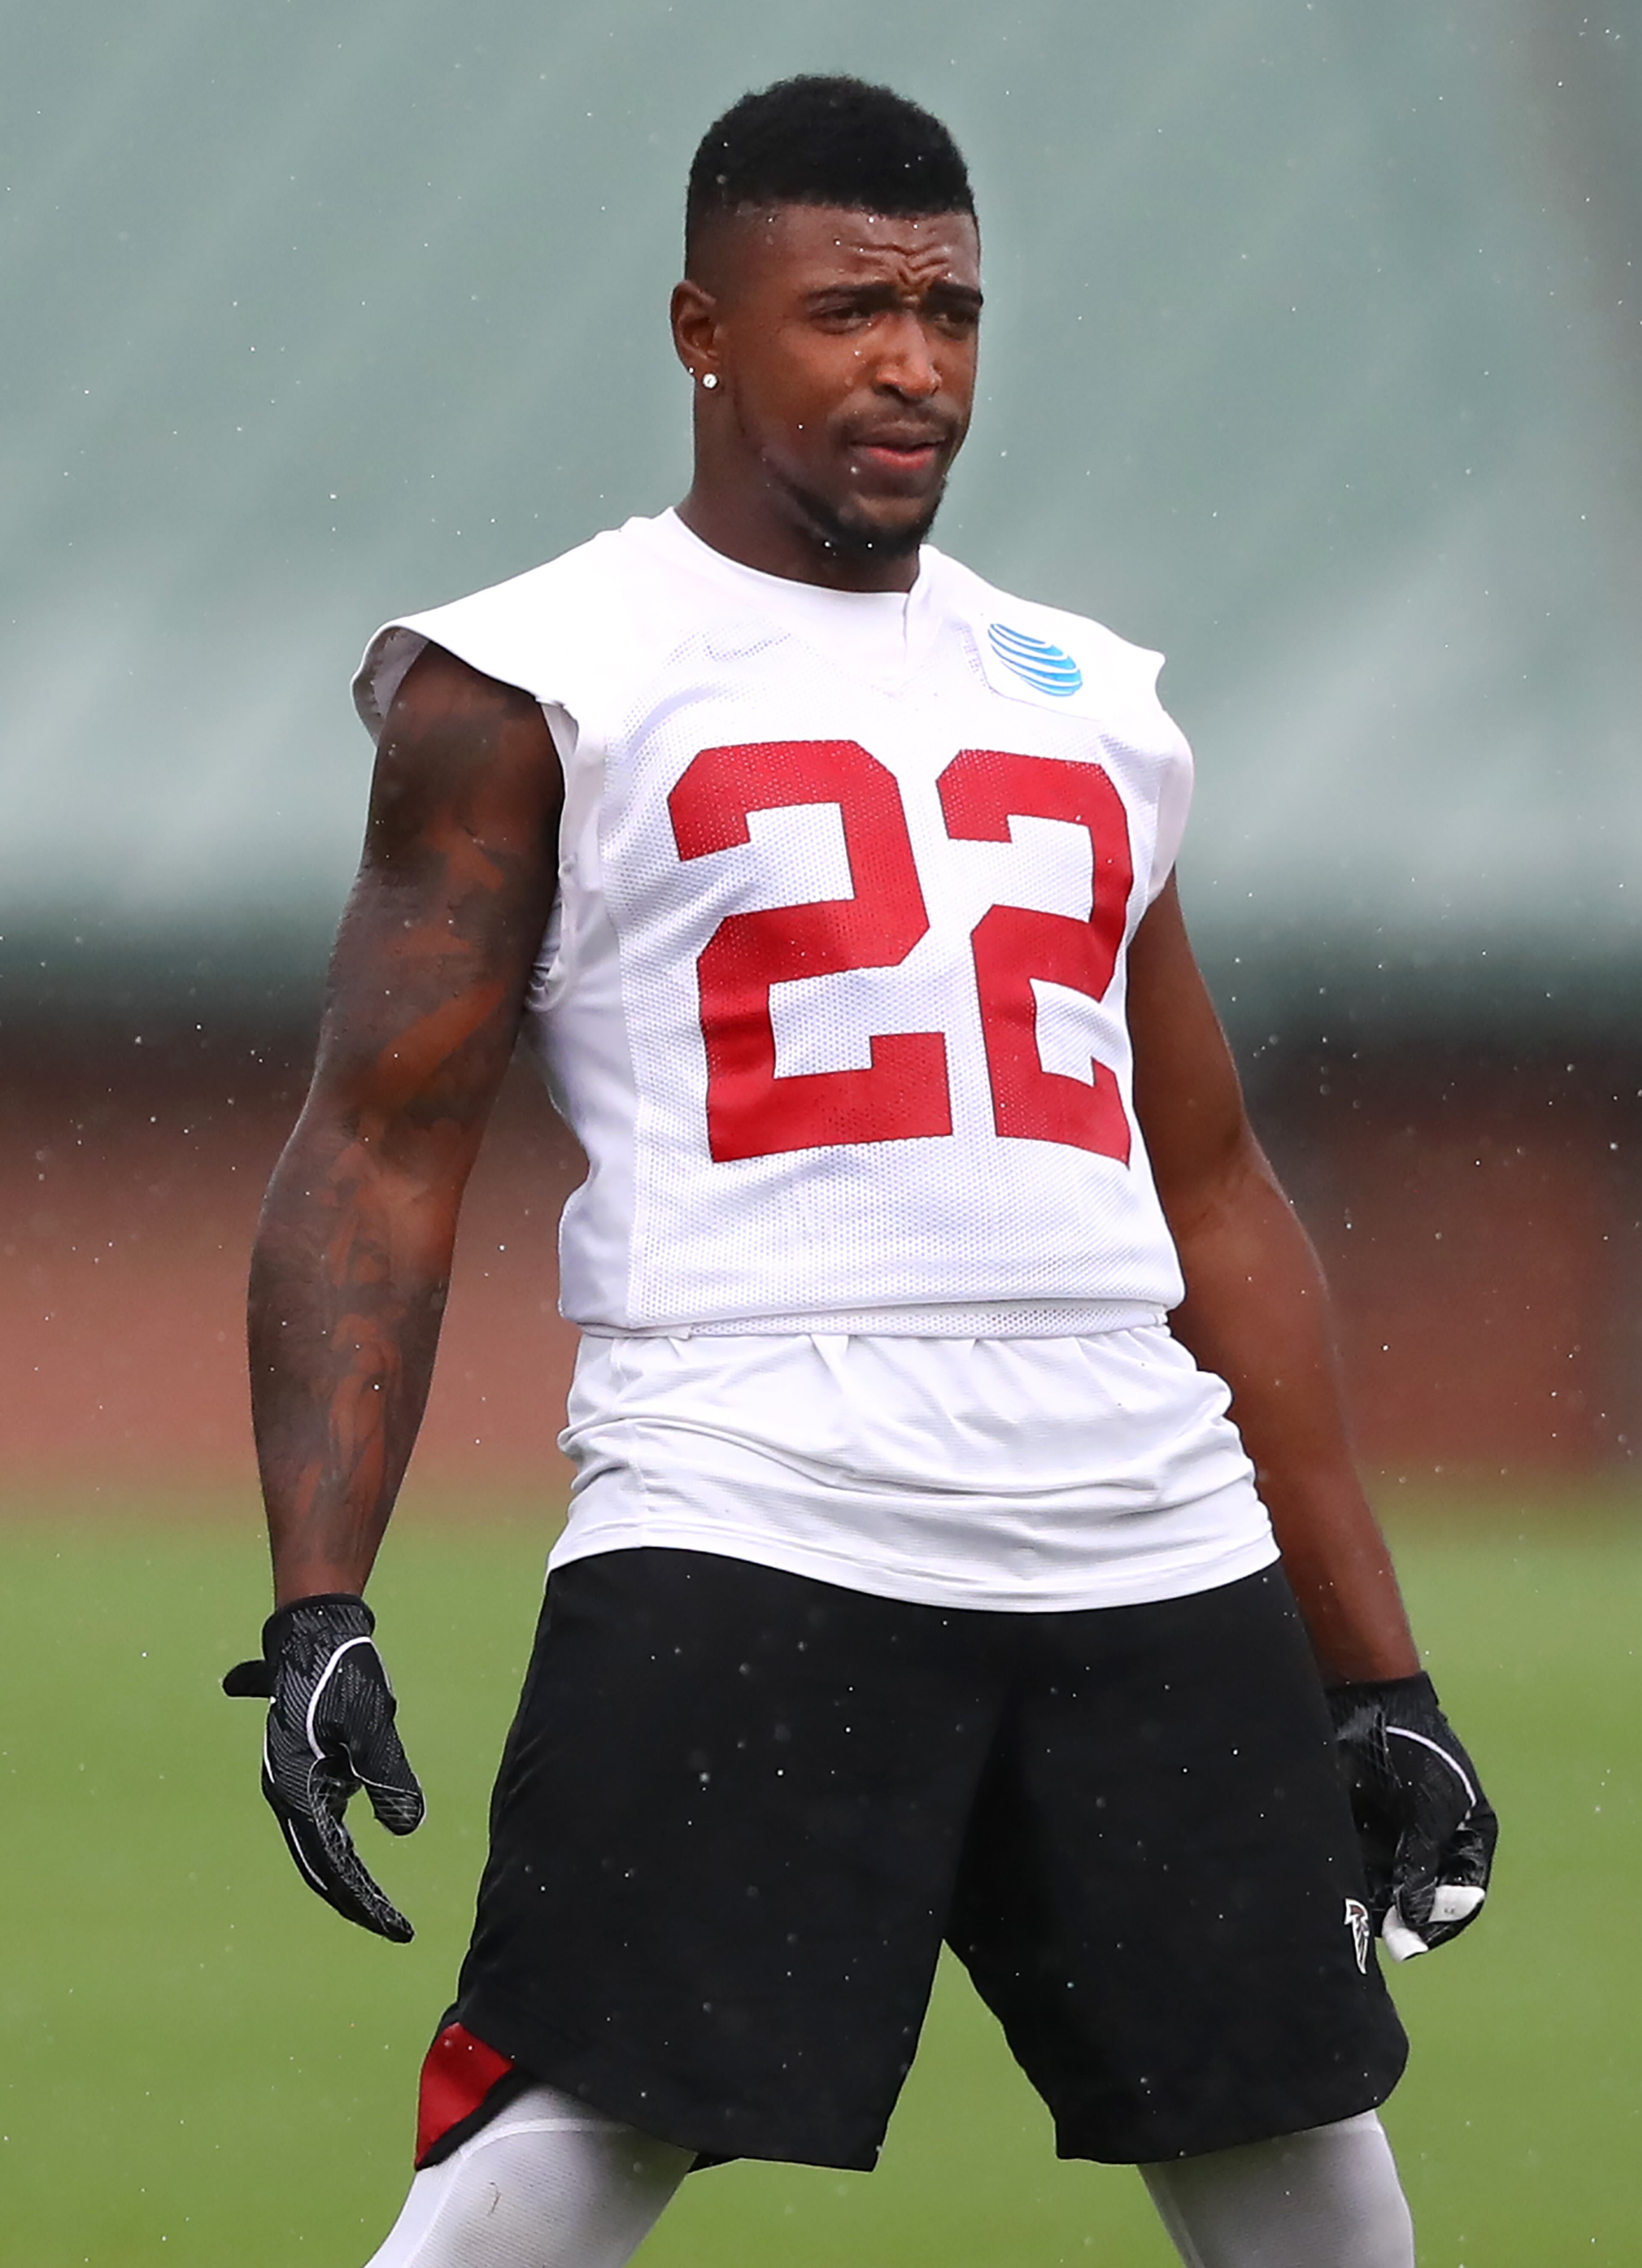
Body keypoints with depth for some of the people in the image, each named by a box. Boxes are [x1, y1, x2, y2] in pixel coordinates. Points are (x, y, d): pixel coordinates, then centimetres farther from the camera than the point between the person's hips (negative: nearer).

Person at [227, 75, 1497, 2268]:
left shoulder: (1090, 704, 20)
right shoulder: (535, 683, 5)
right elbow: (380, 1147, 0)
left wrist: (1374, 1672, 18)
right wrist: (317, 1603, -12)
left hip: (1153, 1570, 5)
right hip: (742, 1544, -5)